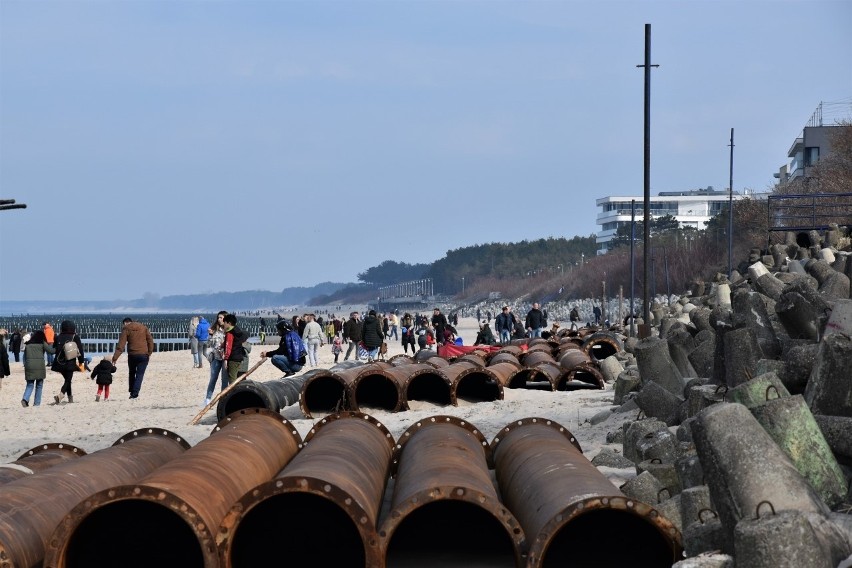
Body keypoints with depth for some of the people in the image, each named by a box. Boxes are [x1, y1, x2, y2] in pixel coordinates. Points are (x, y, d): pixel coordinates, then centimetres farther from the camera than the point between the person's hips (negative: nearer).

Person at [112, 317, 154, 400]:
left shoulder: (126, 329, 1)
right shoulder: (143, 327, 10)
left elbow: (121, 345, -7)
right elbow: (150, 341, 7)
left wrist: (115, 358, -10)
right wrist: (149, 353, 12)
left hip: (132, 355, -1)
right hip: (144, 355, 1)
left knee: (131, 373, 19)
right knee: (140, 374, 2)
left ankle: (132, 392, 19)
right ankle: (135, 394, -9)